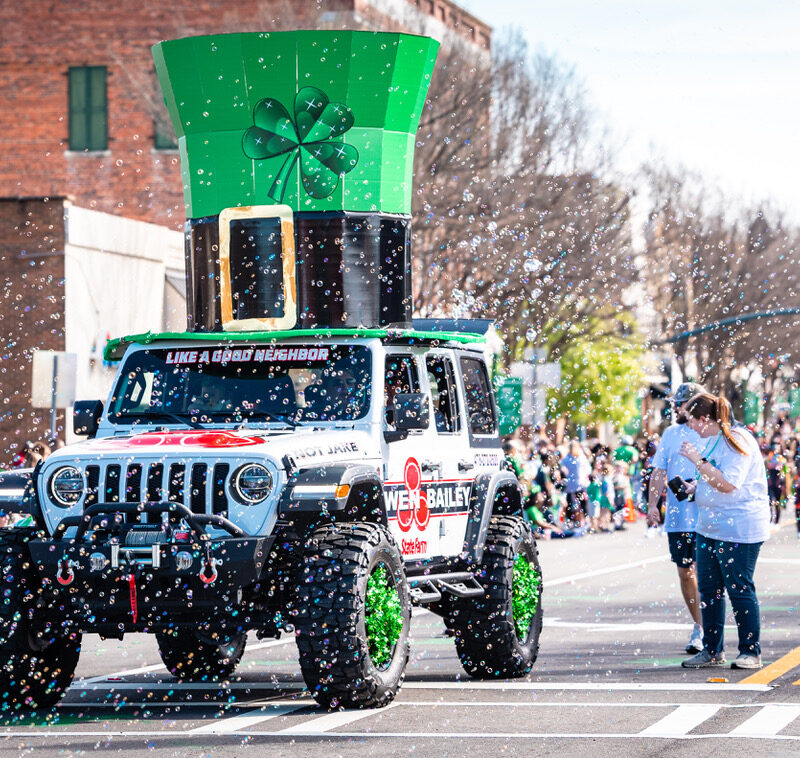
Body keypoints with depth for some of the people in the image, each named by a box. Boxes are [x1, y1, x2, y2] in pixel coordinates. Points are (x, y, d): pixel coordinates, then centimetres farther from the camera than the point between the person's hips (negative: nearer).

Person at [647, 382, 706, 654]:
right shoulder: (671, 434, 13)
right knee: (685, 572, 8)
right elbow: (659, 472, 14)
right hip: (677, 517, 5)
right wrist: (653, 505, 3)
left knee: (702, 571, -10)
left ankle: (701, 631, -5)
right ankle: (699, 625, 19)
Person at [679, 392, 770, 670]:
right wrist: (692, 488, 13)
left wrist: (698, 461, -21)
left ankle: (751, 652, 3)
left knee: (739, 589, -5)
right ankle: (712, 650, 17)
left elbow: (727, 484, -23)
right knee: (709, 589, 10)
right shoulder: (710, 441, 14)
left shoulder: (737, 441, -15)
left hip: (739, 530, -9)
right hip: (709, 527, 9)